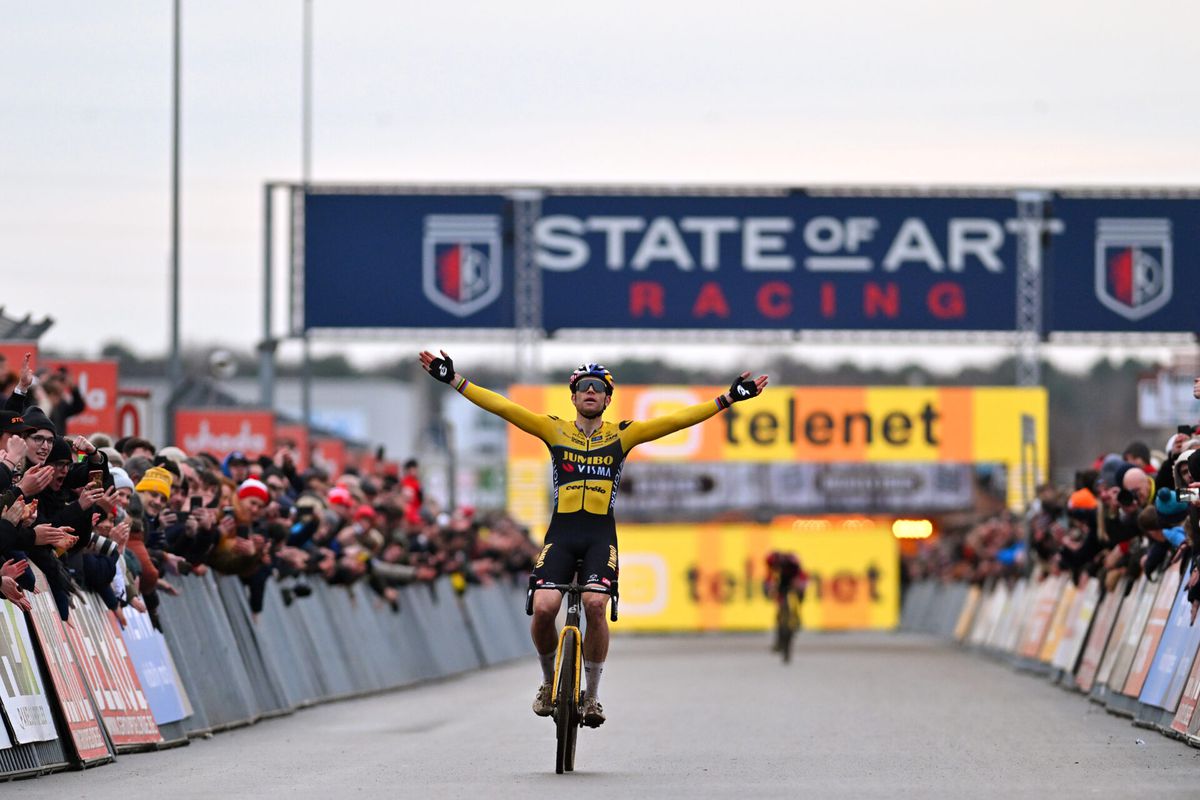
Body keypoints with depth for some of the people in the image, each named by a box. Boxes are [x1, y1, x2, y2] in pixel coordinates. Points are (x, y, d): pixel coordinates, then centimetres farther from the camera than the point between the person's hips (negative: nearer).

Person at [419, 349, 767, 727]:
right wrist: (455, 381, -2)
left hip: (601, 535, -1)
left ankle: (592, 696, -6)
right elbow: (502, 407, 4)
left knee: (595, 606, -23)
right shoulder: (554, 430, 9)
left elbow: (676, 420, 4)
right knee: (543, 608, -18)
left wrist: (727, 399, -2)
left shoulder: (622, 435, 9)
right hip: (561, 532, 1)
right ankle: (549, 681, 11)